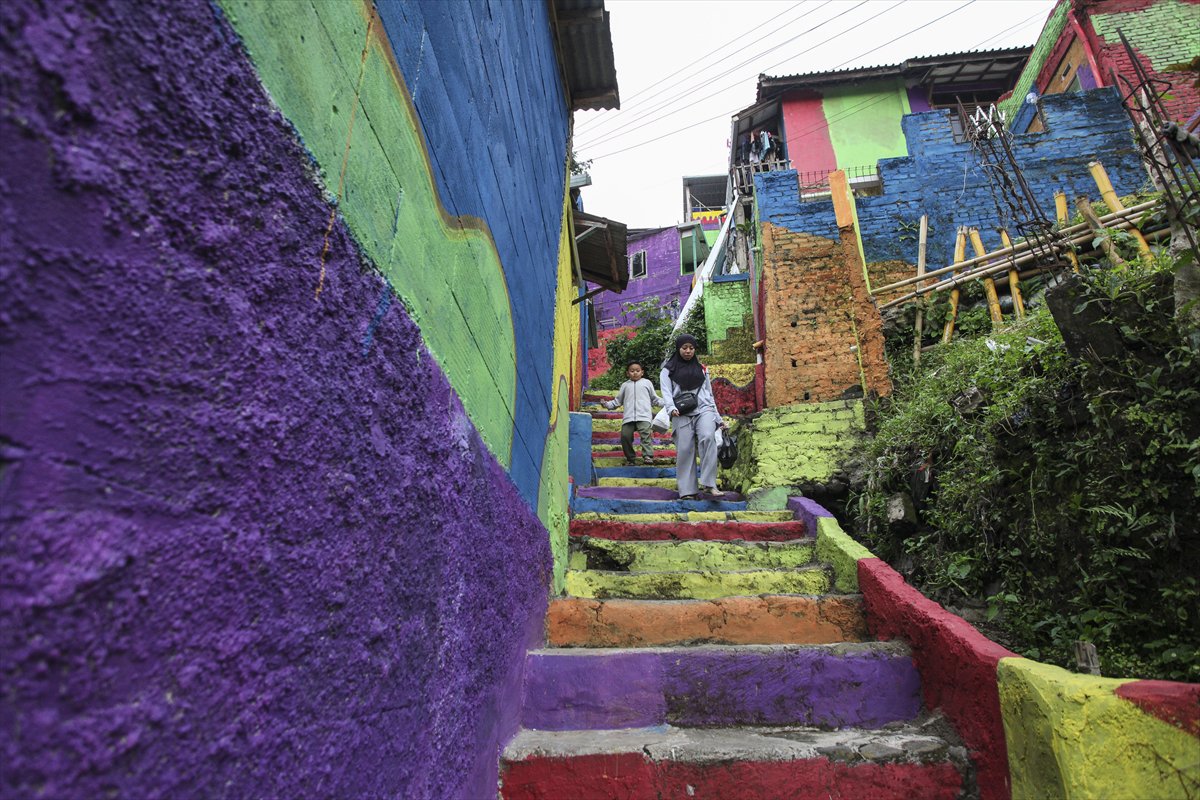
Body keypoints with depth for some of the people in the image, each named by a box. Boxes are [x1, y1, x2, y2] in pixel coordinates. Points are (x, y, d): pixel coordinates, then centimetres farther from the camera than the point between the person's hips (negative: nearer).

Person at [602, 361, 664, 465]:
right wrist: (607, 404, 12)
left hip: (644, 416, -2)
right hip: (628, 417, 2)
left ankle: (648, 455, -20)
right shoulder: (625, 385, 22)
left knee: (646, 434, -20)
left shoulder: (647, 383, 18)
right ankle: (630, 458, 11)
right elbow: (617, 401, 25)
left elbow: (655, 399, 20)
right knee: (625, 436, -4)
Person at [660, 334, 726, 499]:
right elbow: (666, 392, 1)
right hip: (682, 414, -1)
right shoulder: (668, 370, 13)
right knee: (685, 450, -8)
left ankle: (708, 485, -28)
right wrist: (671, 408, -20)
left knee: (708, 438, -25)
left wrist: (718, 418, 21)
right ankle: (687, 491, -2)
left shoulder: (701, 369, 23)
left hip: (704, 409, 1)